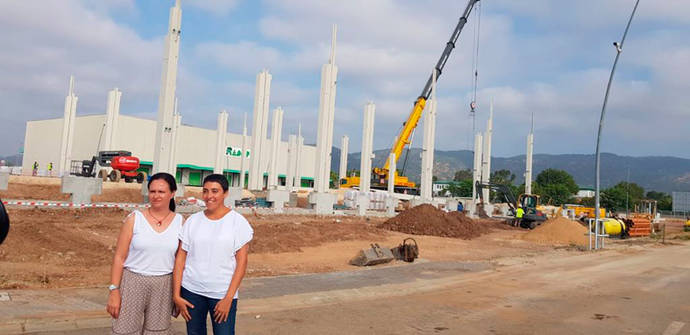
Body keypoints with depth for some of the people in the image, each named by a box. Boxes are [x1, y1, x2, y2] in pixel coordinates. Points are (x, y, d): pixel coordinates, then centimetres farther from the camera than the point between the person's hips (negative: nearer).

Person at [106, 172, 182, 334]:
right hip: (133, 283, -1)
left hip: (163, 287, 1)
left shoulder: (180, 222, 1)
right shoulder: (134, 219, -2)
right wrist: (114, 291, -7)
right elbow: (119, 257, -2)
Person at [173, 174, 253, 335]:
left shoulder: (238, 222, -4)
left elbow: (241, 262, -6)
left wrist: (228, 299, -10)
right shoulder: (192, 221, 4)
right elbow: (180, 258, 5)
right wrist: (176, 295, 0)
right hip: (191, 291, 3)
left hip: (223, 294, -3)